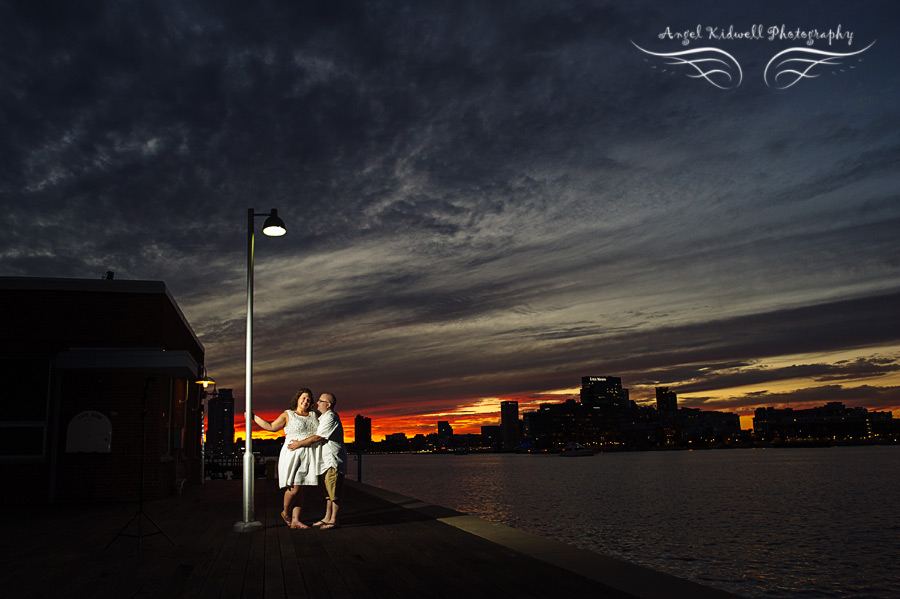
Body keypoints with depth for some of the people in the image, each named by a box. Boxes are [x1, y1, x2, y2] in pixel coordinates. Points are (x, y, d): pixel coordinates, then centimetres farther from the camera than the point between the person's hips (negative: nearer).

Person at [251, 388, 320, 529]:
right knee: (294, 488, -12)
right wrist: (254, 417, 9)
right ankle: (286, 513, 15)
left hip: (309, 457, 4)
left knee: (302, 490, 2)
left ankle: (295, 520, 8)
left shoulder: (314, 415, 17)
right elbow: (271, 426, 9)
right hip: (293, 455, -4)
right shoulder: (287, 415, 7)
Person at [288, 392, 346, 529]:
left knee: (334, 491, -5)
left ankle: (333, 520, -2)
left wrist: (299, 444, -11)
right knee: (327, 491, 14)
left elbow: (317, 437, -18)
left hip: (333, 461, -10)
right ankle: (327, 517, 20)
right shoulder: (323, 417, 18)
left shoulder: (330, 418, -15)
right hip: (325, 461, 10)